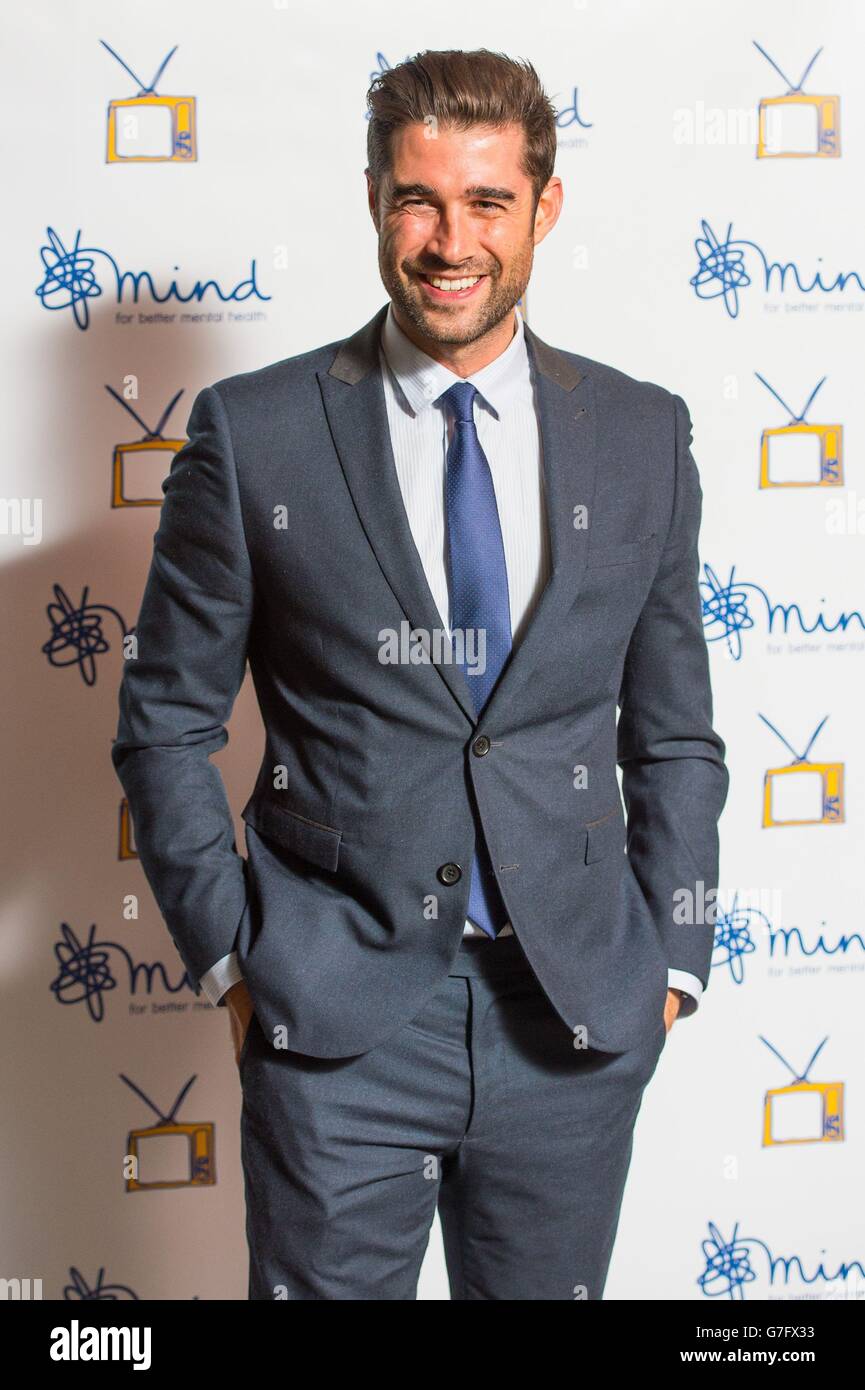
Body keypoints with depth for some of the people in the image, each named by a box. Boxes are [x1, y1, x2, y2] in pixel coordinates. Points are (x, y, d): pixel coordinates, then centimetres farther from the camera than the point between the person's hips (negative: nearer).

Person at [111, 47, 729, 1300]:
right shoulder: (253, 434, -3)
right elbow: (165, 722, 2)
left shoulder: (643, 436, 4)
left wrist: (670, 960, 4)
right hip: (333, 1020, -2)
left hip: (576, 1018, 2)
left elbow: (675, 735, 10)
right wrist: (231, 953, -2)